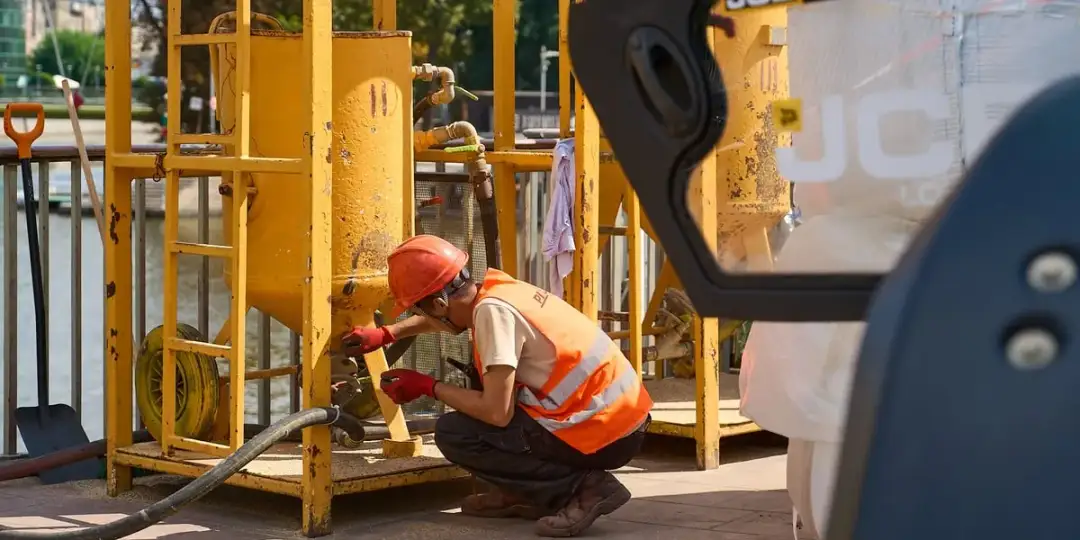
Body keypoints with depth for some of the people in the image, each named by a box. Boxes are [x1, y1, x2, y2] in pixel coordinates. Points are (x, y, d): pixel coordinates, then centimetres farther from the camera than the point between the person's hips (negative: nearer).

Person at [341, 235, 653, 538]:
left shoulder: (492, 311, -18)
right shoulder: (493, 287, 8)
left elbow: (496, 413, -21)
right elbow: (450, 314, 34)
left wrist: (427, 387, -7)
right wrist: (385, 335, 29)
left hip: (604, 435, -9)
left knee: (452, 434, -5)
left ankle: (581, 487, -8)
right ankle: (526, 496, 18)